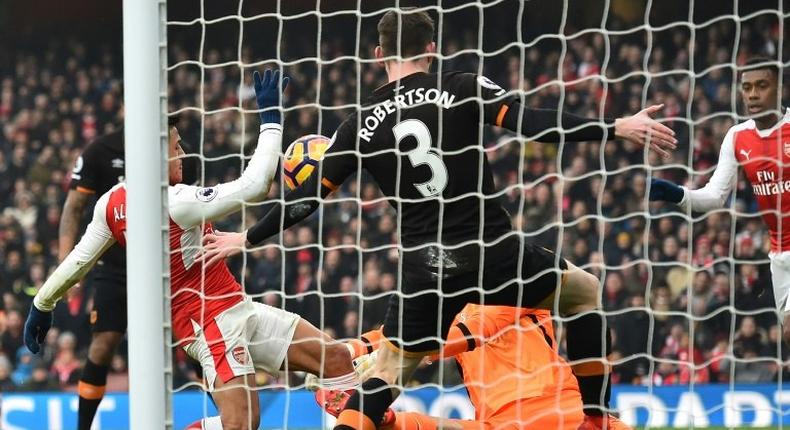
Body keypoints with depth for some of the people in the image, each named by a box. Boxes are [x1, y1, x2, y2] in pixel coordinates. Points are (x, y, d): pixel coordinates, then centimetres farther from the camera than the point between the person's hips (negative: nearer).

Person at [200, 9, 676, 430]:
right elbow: (533, 123, -13)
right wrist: (616, 128, -14)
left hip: (426, 270, 2)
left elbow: (308, 198, 9)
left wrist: (247, 239, 22)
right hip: (492, 253, -2)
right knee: (585, 290, 23)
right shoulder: (463, 90, -1)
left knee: (387, 372, 14)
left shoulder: (363, 124, 6)